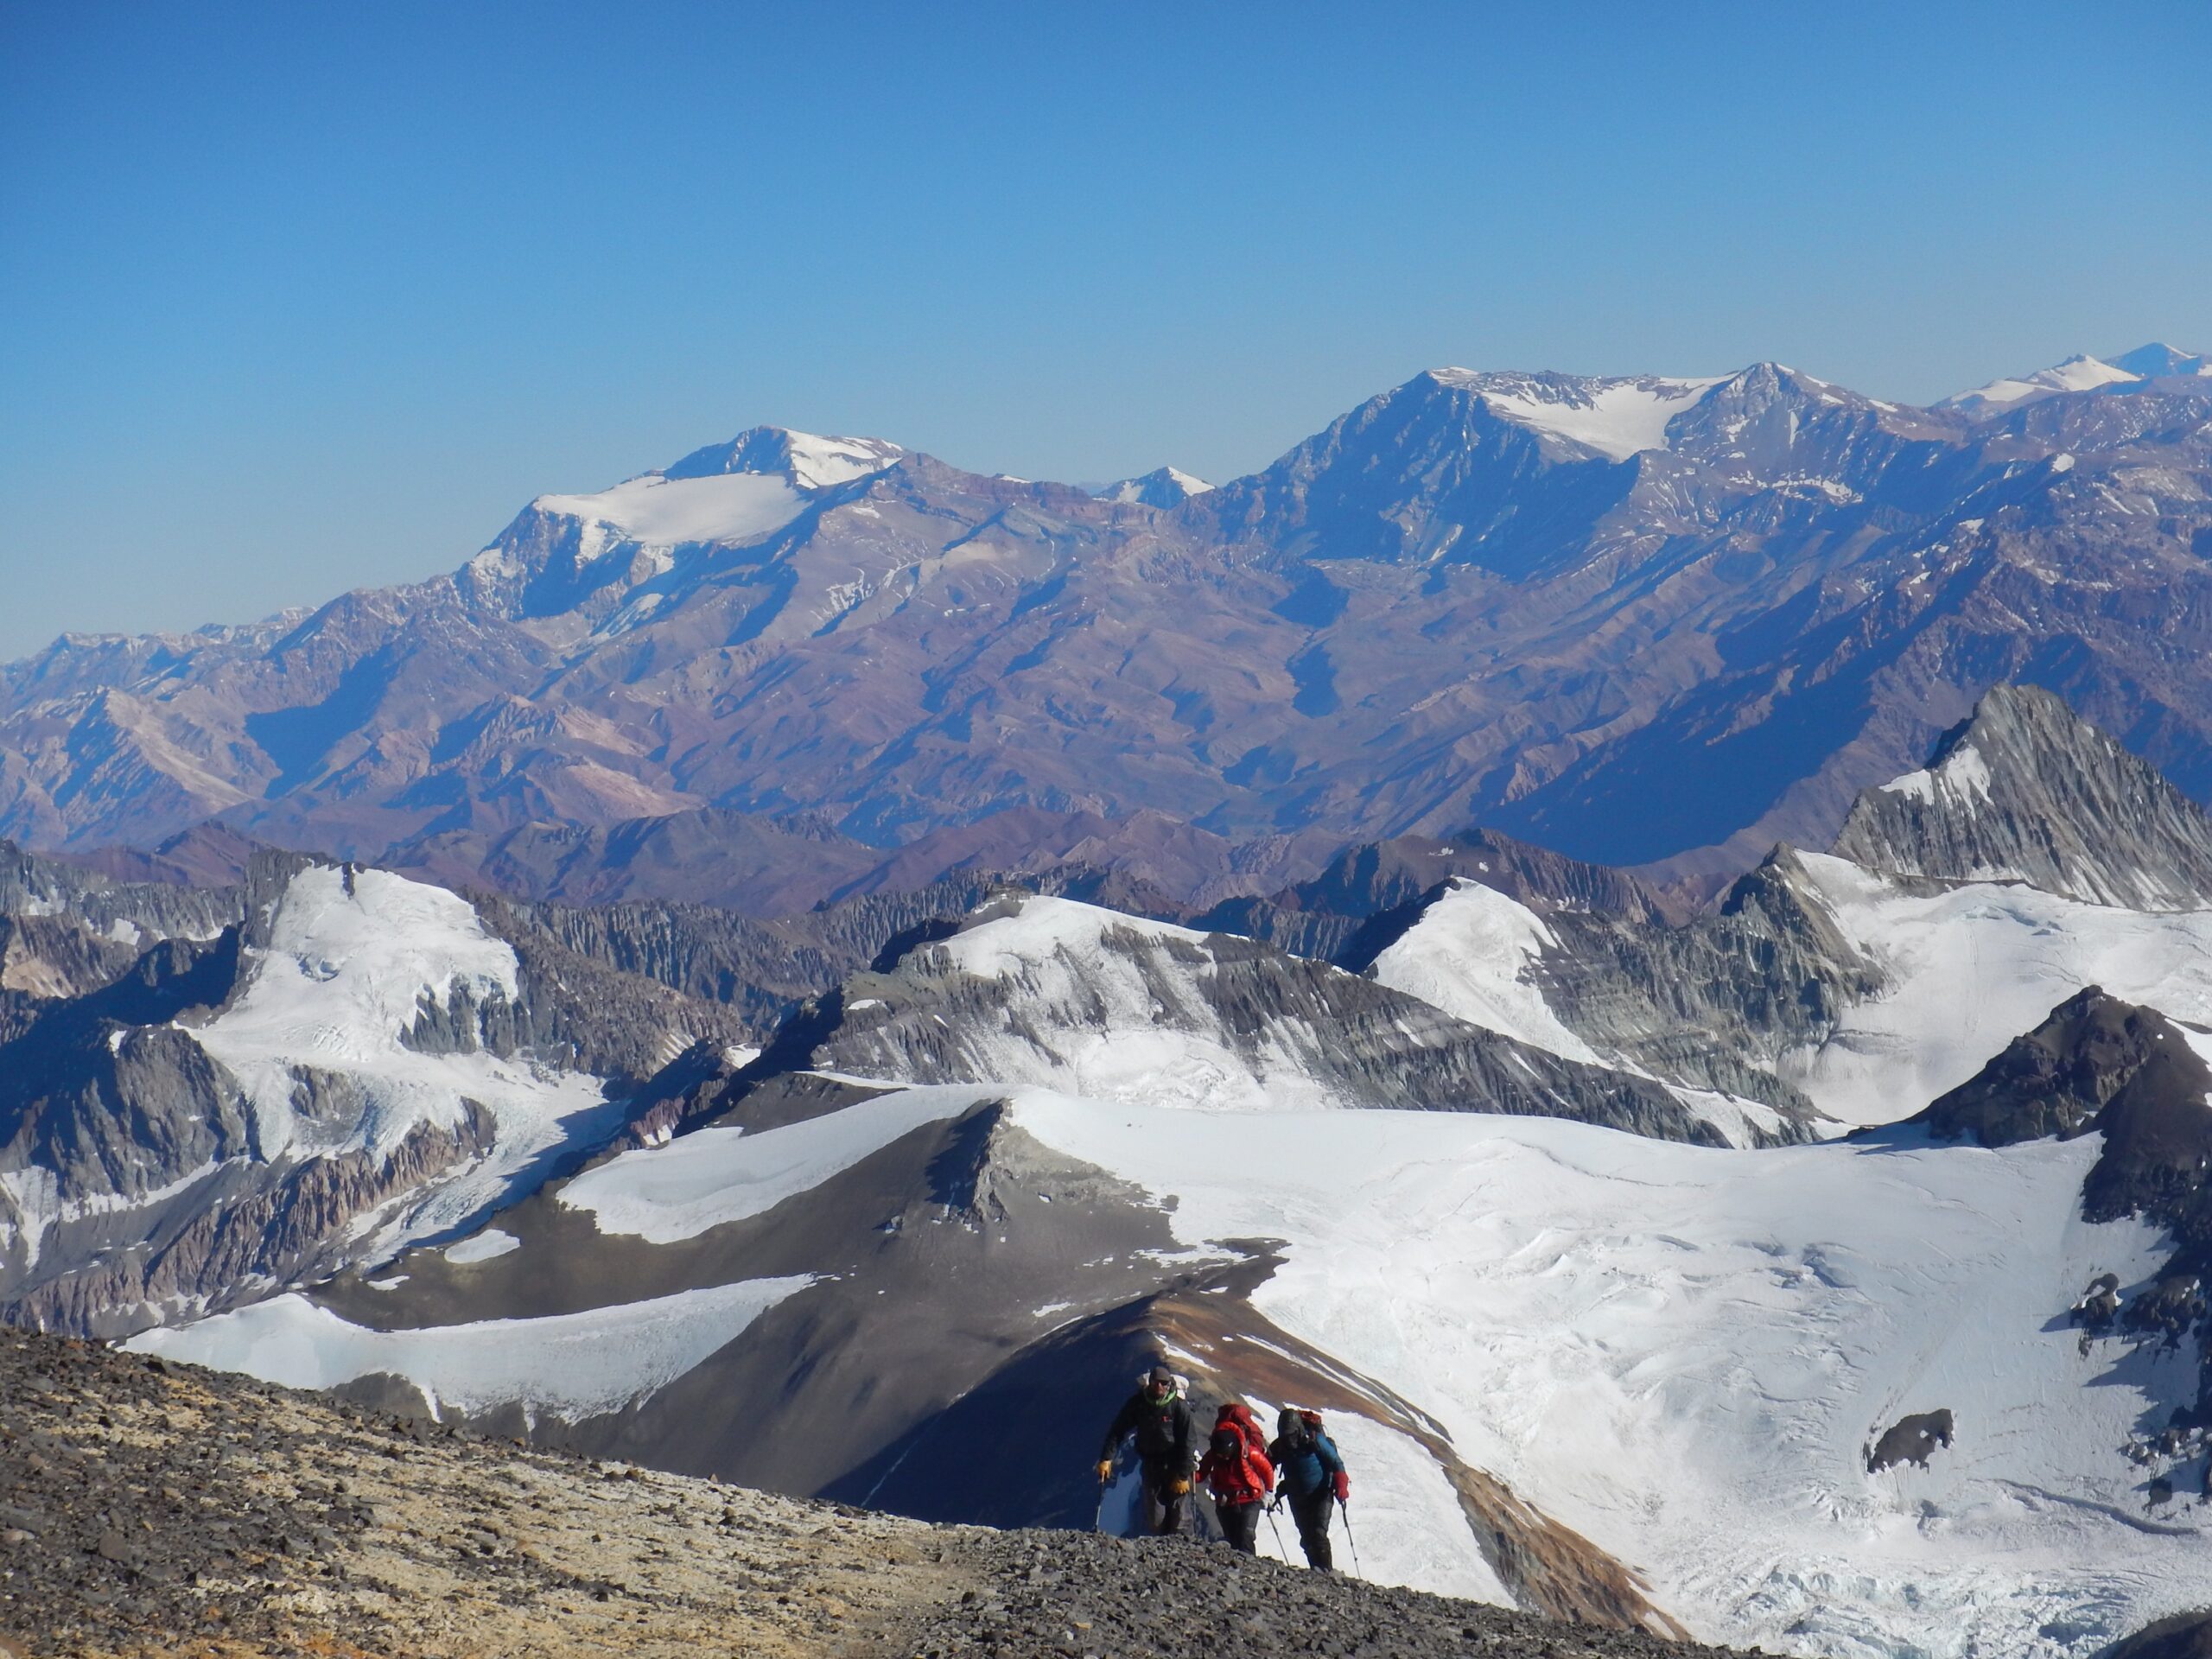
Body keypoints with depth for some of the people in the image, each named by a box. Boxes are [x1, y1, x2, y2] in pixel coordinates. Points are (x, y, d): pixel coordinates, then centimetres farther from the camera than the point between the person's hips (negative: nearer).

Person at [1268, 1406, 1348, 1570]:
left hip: (1320, 1495, -4)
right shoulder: (1279, 1447, -6)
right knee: (1306, 1539, 4)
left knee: (1318, 1534, -17)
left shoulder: (1315, 1441, -17)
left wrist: (1341, 1486, -23)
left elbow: (1336, 1463, -10)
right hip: (1297, 1499, 4)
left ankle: (1326, 1570, -15)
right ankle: (1316, 1571, 12)